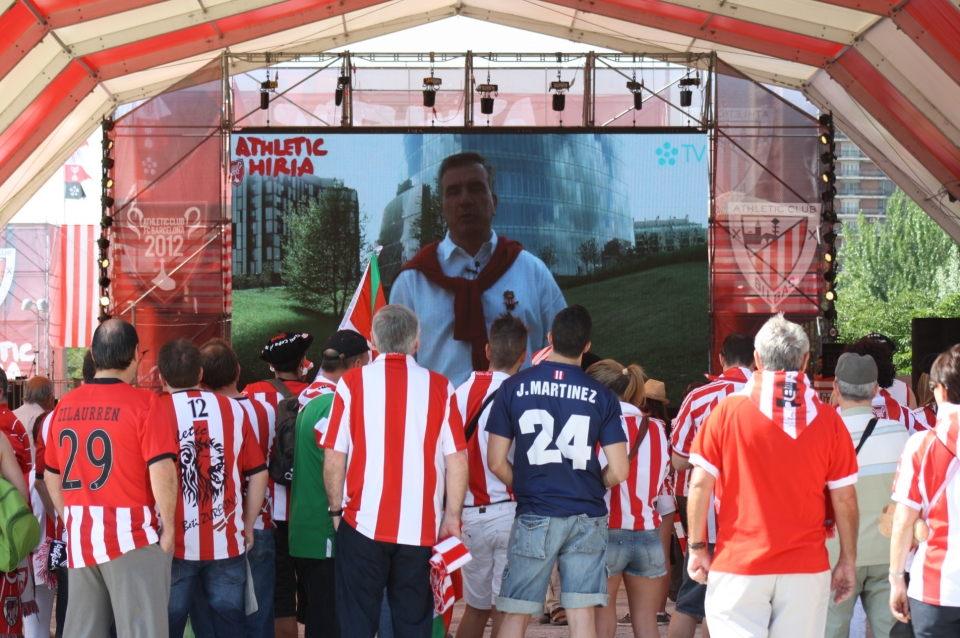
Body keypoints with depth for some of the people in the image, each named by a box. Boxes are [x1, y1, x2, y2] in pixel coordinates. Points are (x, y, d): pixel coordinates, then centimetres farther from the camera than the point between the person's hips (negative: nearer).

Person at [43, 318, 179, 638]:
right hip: (133, 536, -5)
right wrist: (168, 526, -6)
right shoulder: (144, 403, -9)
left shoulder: (65, 405, 7)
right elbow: (162, 471, -16)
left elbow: (52, 475, 13)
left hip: (80, 538, 5)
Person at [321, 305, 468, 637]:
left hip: (363, 523, -1)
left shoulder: (353, 382, -2)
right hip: (421, 528, 1)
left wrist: (336, 510, 9)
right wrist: (452, 517, 7)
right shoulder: (440, 387, 0)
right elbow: (457, 461, -1)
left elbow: (333, 458, -3)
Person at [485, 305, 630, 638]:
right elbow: (618, 471, -3)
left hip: (534, 518, -1)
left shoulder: (514, 387, -2)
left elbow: (496, 463, -2)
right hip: (587, 518, 1)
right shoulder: (602, 396, -2)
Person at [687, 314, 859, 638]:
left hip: (739, 563, -1)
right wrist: (848, 560, 11)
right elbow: (845, 498, 1)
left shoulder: (727, 411, -3)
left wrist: (696, 548, 5)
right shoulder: (827, 420, 0)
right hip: (807, 568, 1)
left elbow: (701, 484, -3)